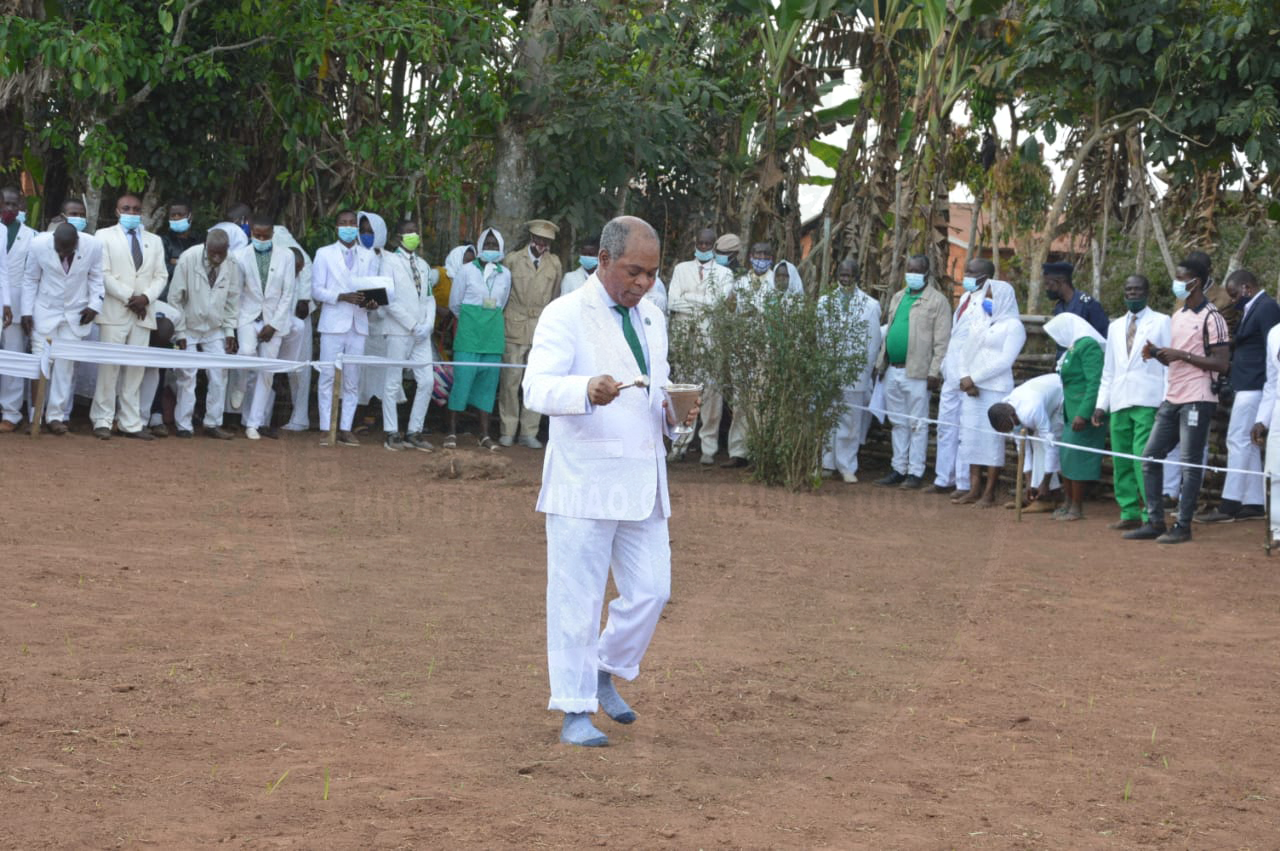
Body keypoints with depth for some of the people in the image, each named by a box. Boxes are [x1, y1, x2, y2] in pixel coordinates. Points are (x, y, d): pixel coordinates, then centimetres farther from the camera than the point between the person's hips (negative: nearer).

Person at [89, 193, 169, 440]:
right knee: (109, 366, -6)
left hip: (144, 313, 4)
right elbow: (104, 274, -5)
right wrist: (129, 298, -12)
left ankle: (131, 423, 4)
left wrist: (146, 297, -8)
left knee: (136, 368, 2)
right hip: (114, 311, -4)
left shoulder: (154, 241, 18)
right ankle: (102, 421, -2)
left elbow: (161, 276, 11)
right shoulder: (105, 237, 5)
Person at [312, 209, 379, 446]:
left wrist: (372, 302, -12)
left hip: (358, 324, 3)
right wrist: (343, 297, -16)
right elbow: (316, 290, 0)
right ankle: (326, 429, 1)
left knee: (352, 380, 4)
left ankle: (345, 429, 9)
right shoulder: (324, 254, 6)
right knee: (328, 377, -3)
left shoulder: (369, 256, 13)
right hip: (333, 323, -3)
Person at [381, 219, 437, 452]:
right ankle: (392, 433, 5)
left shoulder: (423, 265, 17)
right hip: (399, 331, -5)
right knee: (393, 383, -2)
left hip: (422, 333, 5)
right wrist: (413, 325, -12)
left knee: (427, 381, 0)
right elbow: (389, 299, -9)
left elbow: (429, 298, 15)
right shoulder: (390, 261, -2)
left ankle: (414, 432, 8)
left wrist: (428, 324, -3)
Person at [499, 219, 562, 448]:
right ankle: (507, 431, 8)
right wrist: (500, 323, 9)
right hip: (515, 328, -2)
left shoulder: (554, 263, 11)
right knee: (510, 382, -1)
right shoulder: (512, 259, 4)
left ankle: (529, 432, 7)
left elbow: (556, 296, 16)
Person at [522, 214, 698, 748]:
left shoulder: (652, 320, 15)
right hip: (584, 481, -7)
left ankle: (604, 672, 28)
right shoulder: (565, 316, -8)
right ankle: (574, 711, 7)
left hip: (642, 483, 7)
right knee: (577, 599, -1)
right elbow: (537, 388, -21)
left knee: (650, 591, 6)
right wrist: (588, 390, -42)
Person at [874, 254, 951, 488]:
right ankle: (899, 469, 18)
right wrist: (881, 364, 16)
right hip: (893, 370, 7)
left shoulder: (937, 301, -4)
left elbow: (942, 341, -9)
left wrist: (935, 372, -15)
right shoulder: (897, 298, 17)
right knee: (898, 423, 11)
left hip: (917, 372, -7)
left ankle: (915, 472, 1)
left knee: (917, 424, -2)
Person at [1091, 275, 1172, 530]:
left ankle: (1151, 516, -11)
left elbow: (1169, 364, -1)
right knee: (1121, 461, 5)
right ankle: (1129, 513, 12)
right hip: (1119, 402, 6)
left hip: (1147, 401, -6)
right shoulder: (1116, 327, 20)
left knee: (1143, 458, -13)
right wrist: (1101, 404, 12)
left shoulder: (1161, 322, 4)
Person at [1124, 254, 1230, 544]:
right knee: (1151, 457, 7)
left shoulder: (1211, 318, -10)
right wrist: (1157, 353, 4)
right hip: (1172, 400, 9)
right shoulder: (1178, 316, 16)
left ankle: (1183, 526, 1)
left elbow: (1221, 363, -15)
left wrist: (1182, 355, -19)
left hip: (1197, 400, -9)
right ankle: (1154, 522, 14)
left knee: (1190, 463, -4)